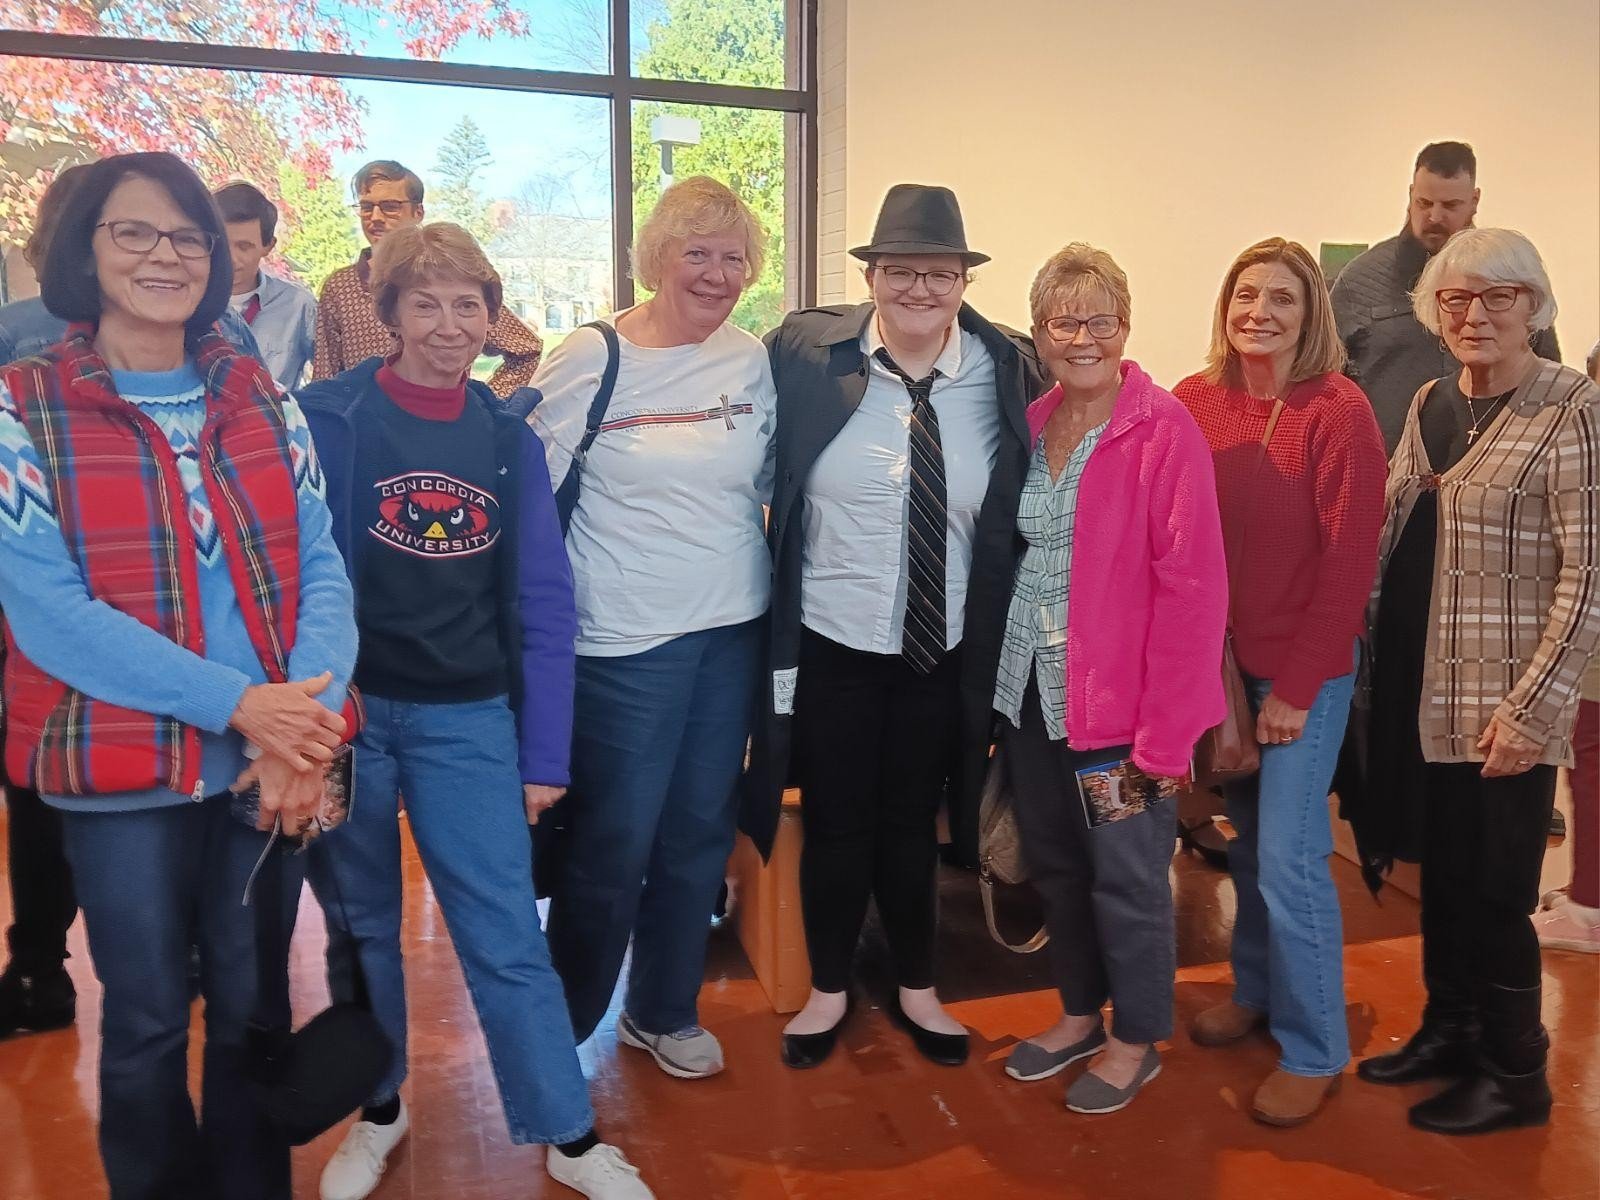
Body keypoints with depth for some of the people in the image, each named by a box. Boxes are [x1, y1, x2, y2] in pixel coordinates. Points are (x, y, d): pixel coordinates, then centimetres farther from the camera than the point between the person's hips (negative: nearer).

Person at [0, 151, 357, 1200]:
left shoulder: (262, 400, 6)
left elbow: (320, 569, 0)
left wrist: (307, 718, -16)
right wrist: (238, 701, -21)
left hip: (275, 764, 3)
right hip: (122, 773, -2)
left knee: (253, 1010, 17)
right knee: (147, 1023, 14)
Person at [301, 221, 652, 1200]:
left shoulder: (510, 439, 2)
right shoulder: (328, 417, -6)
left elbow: (543, 604, 2)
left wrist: (545, 755, 0)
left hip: (466, 717, 1)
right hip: (345, 709, -1)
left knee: (508, 938, 3)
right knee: (361, 926, 16)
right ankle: (379, 1110, 38)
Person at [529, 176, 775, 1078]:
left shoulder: (754, 362, 5)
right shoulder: (591, 360, -8)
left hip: (734, 632, 5)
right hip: (626, 642, -4)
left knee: (701, 834, 15)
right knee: (613, 843, 4)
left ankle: (664, 1012, 36)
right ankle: (561, 1026, 28)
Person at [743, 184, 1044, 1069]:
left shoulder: (1009, 372, -4)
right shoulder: (807, 356, -8)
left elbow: (1024, 517, 3)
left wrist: (995, 643, 0)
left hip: (946, 651, 2)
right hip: (829, 644, -1)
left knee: (913, 822, 18)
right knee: (835, 823, 12)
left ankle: (917, 989, 39)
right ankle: (829, 991, 35)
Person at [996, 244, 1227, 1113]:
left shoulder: (1164, 429, -12)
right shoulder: (1032, 425, 7)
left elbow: (1192, 586, -15)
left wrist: (1164, 732, -18)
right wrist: (1004, 675, 3)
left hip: (1117, 699, -5)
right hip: (1031, 688, 6)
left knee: (1126, 879, 8)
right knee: (1052, 864, 17)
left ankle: (1136, 1041, 31)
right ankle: (1079, 1015, 39)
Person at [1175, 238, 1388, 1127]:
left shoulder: (1339, 411, -12)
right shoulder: (1193, 403, -1)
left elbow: (1350, 561, -12)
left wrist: (1297, 685, -12)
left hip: (1305, 670, -4)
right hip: (1217, 660, 4)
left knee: (1291, 858, 0)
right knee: (1247, 841, 17)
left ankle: (1316, 1051, 18)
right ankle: (1257, 991, 37)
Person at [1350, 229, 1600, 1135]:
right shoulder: (1431, 403, 10)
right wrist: (1372, 648, 10)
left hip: (1502, 705, -6)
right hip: (1420, 687, 6)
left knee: (1493, 890, 4)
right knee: (1440, 872, 16)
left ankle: (1515, 1074, 23)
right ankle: (1449, 1030, 34)